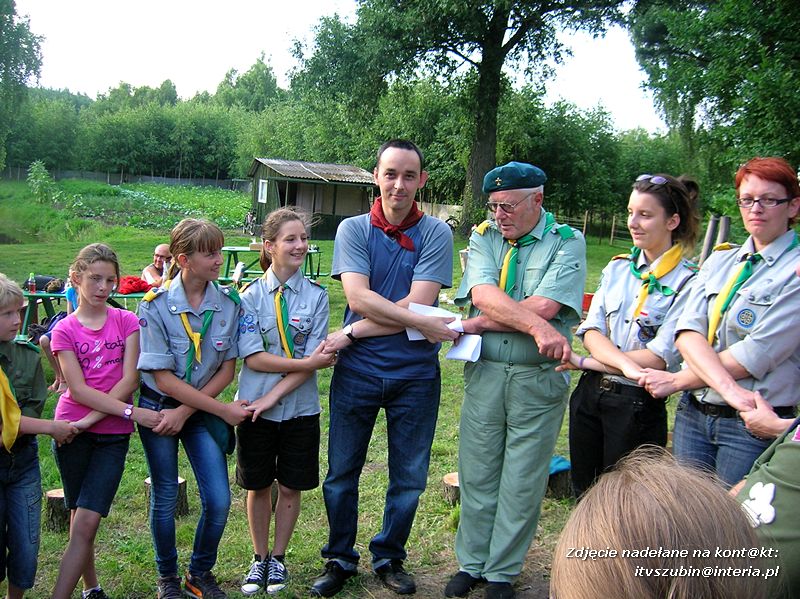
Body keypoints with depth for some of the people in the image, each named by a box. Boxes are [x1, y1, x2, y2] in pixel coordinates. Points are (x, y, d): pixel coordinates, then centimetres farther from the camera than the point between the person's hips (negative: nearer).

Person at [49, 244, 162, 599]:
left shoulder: (126, 321, 1)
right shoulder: (65, 330, -1)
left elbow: (130, 380, -7)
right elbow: (79, 389, -10)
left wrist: (91, 419, -16)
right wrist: (131, 412, -18)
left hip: (113, 435, 0)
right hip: (72, 433, 0)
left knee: (86, 522, -6)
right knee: (80, 519, 10)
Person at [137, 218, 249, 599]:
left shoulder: (229, 302, -9)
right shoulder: (156, 306, -17)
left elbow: (227, 370, -4)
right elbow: (163, 378, -17)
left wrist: (185, 411, -13)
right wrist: (223, 410, -17)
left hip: (202, 409, 2)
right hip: (159, 406, -2)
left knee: (218, 501, -2)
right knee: (165, 499, 10)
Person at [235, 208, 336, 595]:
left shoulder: (316, 296, -3)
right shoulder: (251, 296, -5)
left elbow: (313, 359, -9)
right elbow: (252, 357, -13)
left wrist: (273, 396, -16)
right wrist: (306, 363, -19)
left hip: (299, 409, 1)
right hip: (255, 407, 0)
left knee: (290, 487, 11)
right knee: (258, 486, 13)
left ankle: (278, 558, 31)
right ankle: (259, 558, 32)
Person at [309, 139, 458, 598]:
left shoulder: (436, 233, -3)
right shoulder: (353, 229, -1)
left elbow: (418, 303, -14)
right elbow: (358, 297, -13)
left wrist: (354, 333, -16)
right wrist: (425, 324, -20)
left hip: (416, 374, 0)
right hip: (357, 371, 1)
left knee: (409, 478, 11)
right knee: (342, 473, 11)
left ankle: (389, 558, 33)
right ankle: (340, 559, 31)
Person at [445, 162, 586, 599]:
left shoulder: (567, 243, -4)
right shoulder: (483, 237, 4)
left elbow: (543, 306, -18)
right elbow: (484, 295, -13)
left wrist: (475, 324, -13)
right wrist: (537, 327, -27)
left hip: (538, 378, -2)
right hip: (484, 372, 3)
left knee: (522, 482, 7)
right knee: (476, 474, 11)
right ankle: (471, 563, 28)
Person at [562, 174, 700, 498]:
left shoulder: (688, 282, -11)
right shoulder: (618, 267, 6)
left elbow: (660, 356, -17)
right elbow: (591, 330, -1)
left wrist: (588, 362, -13)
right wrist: (625, 363, -22)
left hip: (639, 406, -5)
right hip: (590, 395, 5)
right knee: (582, 494, 18)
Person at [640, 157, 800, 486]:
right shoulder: (720, 260, 9)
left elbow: (756, 354, -16)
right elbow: (689, 329, -5)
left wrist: (677, 381, -9)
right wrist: (729, 389, -21)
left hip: (753, 425, -4)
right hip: (692, 415, 5)